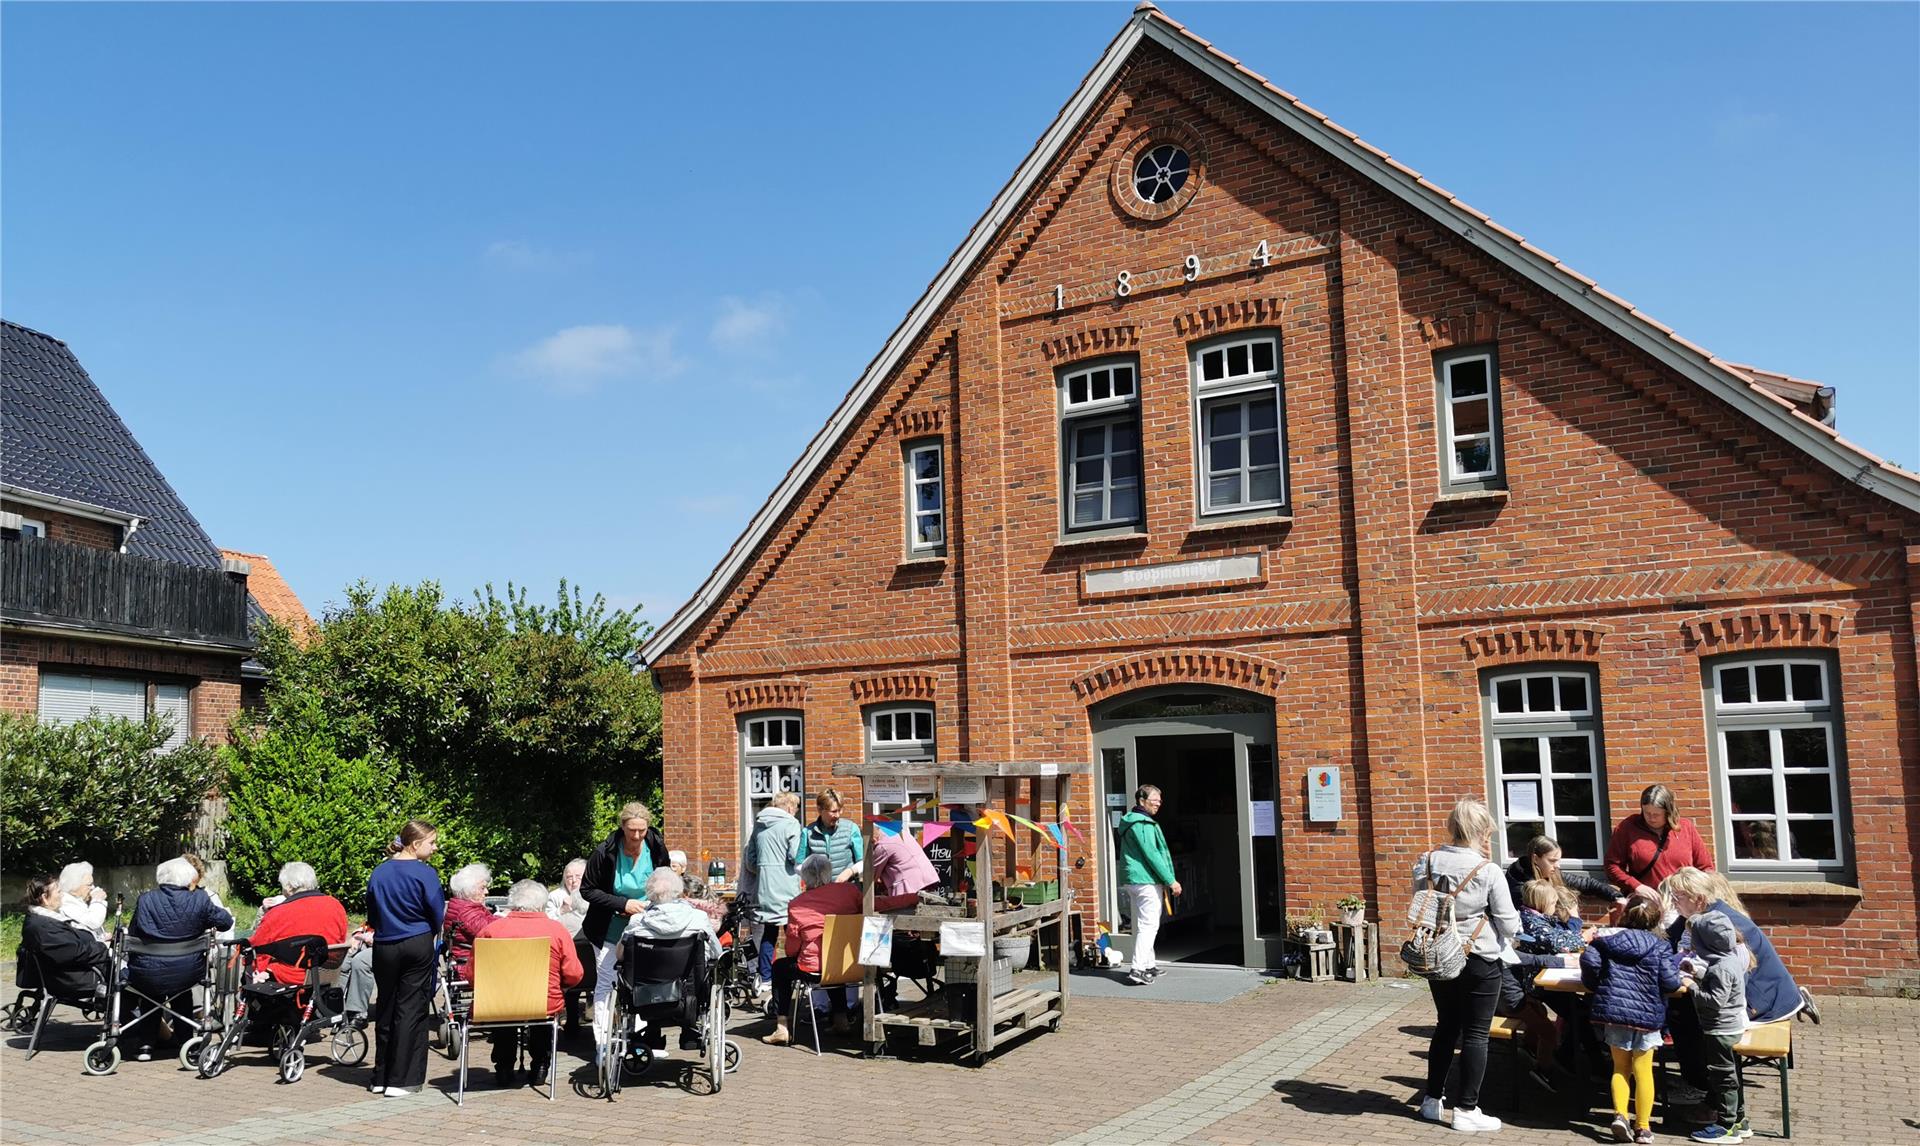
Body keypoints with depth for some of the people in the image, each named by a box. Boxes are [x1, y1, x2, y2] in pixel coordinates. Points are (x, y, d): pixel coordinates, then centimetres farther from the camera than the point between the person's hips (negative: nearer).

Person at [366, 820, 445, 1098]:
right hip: (417, 946, -5)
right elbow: (438, 915, -9)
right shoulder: (425, 873, -12)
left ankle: (381, 1077, 22)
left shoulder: (379, 873, 3)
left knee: (385, 1009, 15)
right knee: (411, 1010, 0)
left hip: (384, 948, 5)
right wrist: (431, 931, 12)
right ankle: (401, 1080, 0)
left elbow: (371, 916, 9)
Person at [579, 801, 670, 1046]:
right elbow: (587, 890, -12)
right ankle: (603, 1043, 8)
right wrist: (623, 904, -20)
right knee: (606, 984, 1)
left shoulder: (656, 848, -8)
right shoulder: (605, 852, -18)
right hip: (610, 931, -2)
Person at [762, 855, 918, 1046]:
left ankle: (782, 1028, 17)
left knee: (780, 967, 27)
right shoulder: (848, 890, -3)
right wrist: (916, 896, -3)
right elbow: (880, 904, -8)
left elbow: (791, 950, 1)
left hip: (813, 967, -3)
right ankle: (841, 1019, 38)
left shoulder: (796, 904, -4)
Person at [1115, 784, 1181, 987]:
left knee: (1141, 925, 17)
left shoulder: (1133, 821, 18)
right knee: (1149, 924, -10)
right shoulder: (1143, 824, -15)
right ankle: (1138, 970, -15)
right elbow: (1152, 855, -19)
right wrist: (1171, 881, -15)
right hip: (1146, 880, -11)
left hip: (1132, 880, 11)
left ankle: (1148, 965, 28)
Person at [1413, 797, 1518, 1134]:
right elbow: (1509, 923, -9)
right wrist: (1505, 940, 11)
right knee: (1475, 1034, 6)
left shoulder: (1426, 863, -5)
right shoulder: (1488, 871, -17)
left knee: (1446, 1027, 19)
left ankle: (1433, 1100, 26)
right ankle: (1466, 1111, 11)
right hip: (1480, 962, -5)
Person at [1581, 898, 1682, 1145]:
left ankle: (1619, 1114, -1)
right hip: (1646, 1015, -2)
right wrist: (1678, 975, 12)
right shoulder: (1659, 948, -2)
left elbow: (1589, 961, -11)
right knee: (1643, 1071, 7)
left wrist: (1595, 985, 7)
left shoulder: (1607, 941, 4)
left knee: (1621, 1068, 15)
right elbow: (1670, 982, -12)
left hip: (1613, 1012, 2)